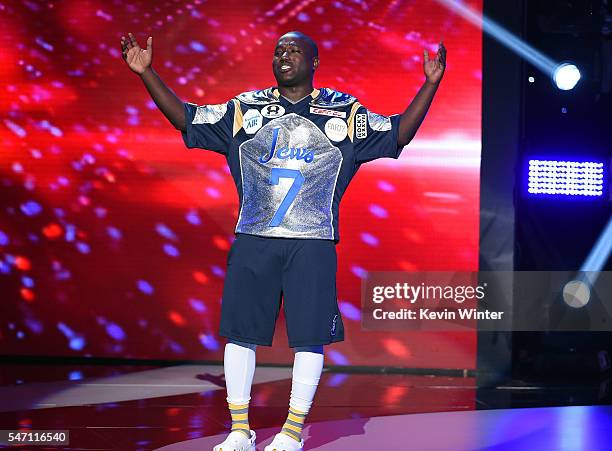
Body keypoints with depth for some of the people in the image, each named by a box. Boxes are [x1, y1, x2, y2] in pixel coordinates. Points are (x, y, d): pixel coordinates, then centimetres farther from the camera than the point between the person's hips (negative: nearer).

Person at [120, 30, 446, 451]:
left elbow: (399, 133, 6)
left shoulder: (345, 111, 8)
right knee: (239, 332, 2)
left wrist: (430, 84, -5)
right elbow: (186, 119, 13)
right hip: (252, 239, 2)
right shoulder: (245, 108, 11)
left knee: (309, 337, -2)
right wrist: (147, 73, 5)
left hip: (313, 242, -1)